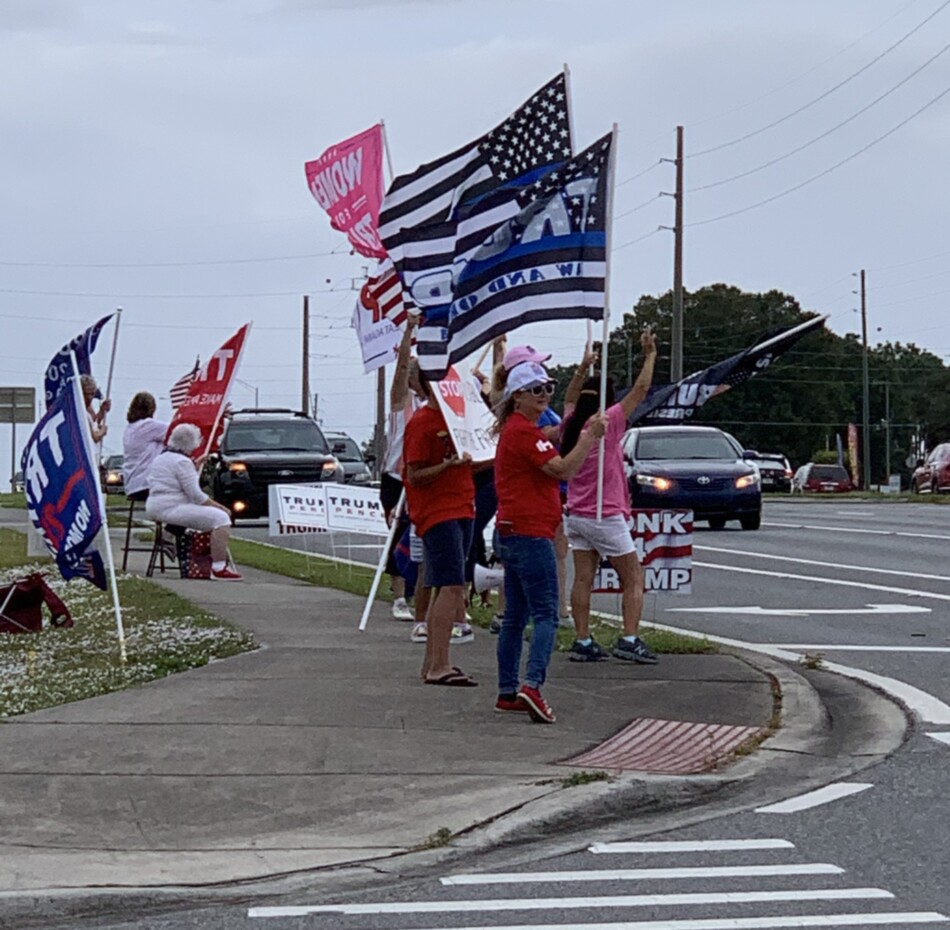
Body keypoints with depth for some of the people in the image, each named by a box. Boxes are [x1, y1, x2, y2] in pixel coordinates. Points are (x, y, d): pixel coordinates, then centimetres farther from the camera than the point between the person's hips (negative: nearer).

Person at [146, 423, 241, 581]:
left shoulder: (161, 456, 18)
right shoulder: (182, 461, -13)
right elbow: (196, 495, -16)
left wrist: (196, 467, 19)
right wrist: (220, 507, -7)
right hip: (171, 508, -11)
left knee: (211, 514, 23)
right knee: (221, 518, -15)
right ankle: (219, 569, -23)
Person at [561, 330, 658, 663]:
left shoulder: (571, 425, 3)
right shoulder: (607, 424, -13)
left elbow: (570, 399, 25)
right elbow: (640, 389, -9)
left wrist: (583, 370, 22)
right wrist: (649, 355, -1)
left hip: (577, 516, 6)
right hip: (607, 517, -6)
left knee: (582, 579, 5)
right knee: (633, 578, 0)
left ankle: (583, 642, 4)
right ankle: (629, 640, -10)